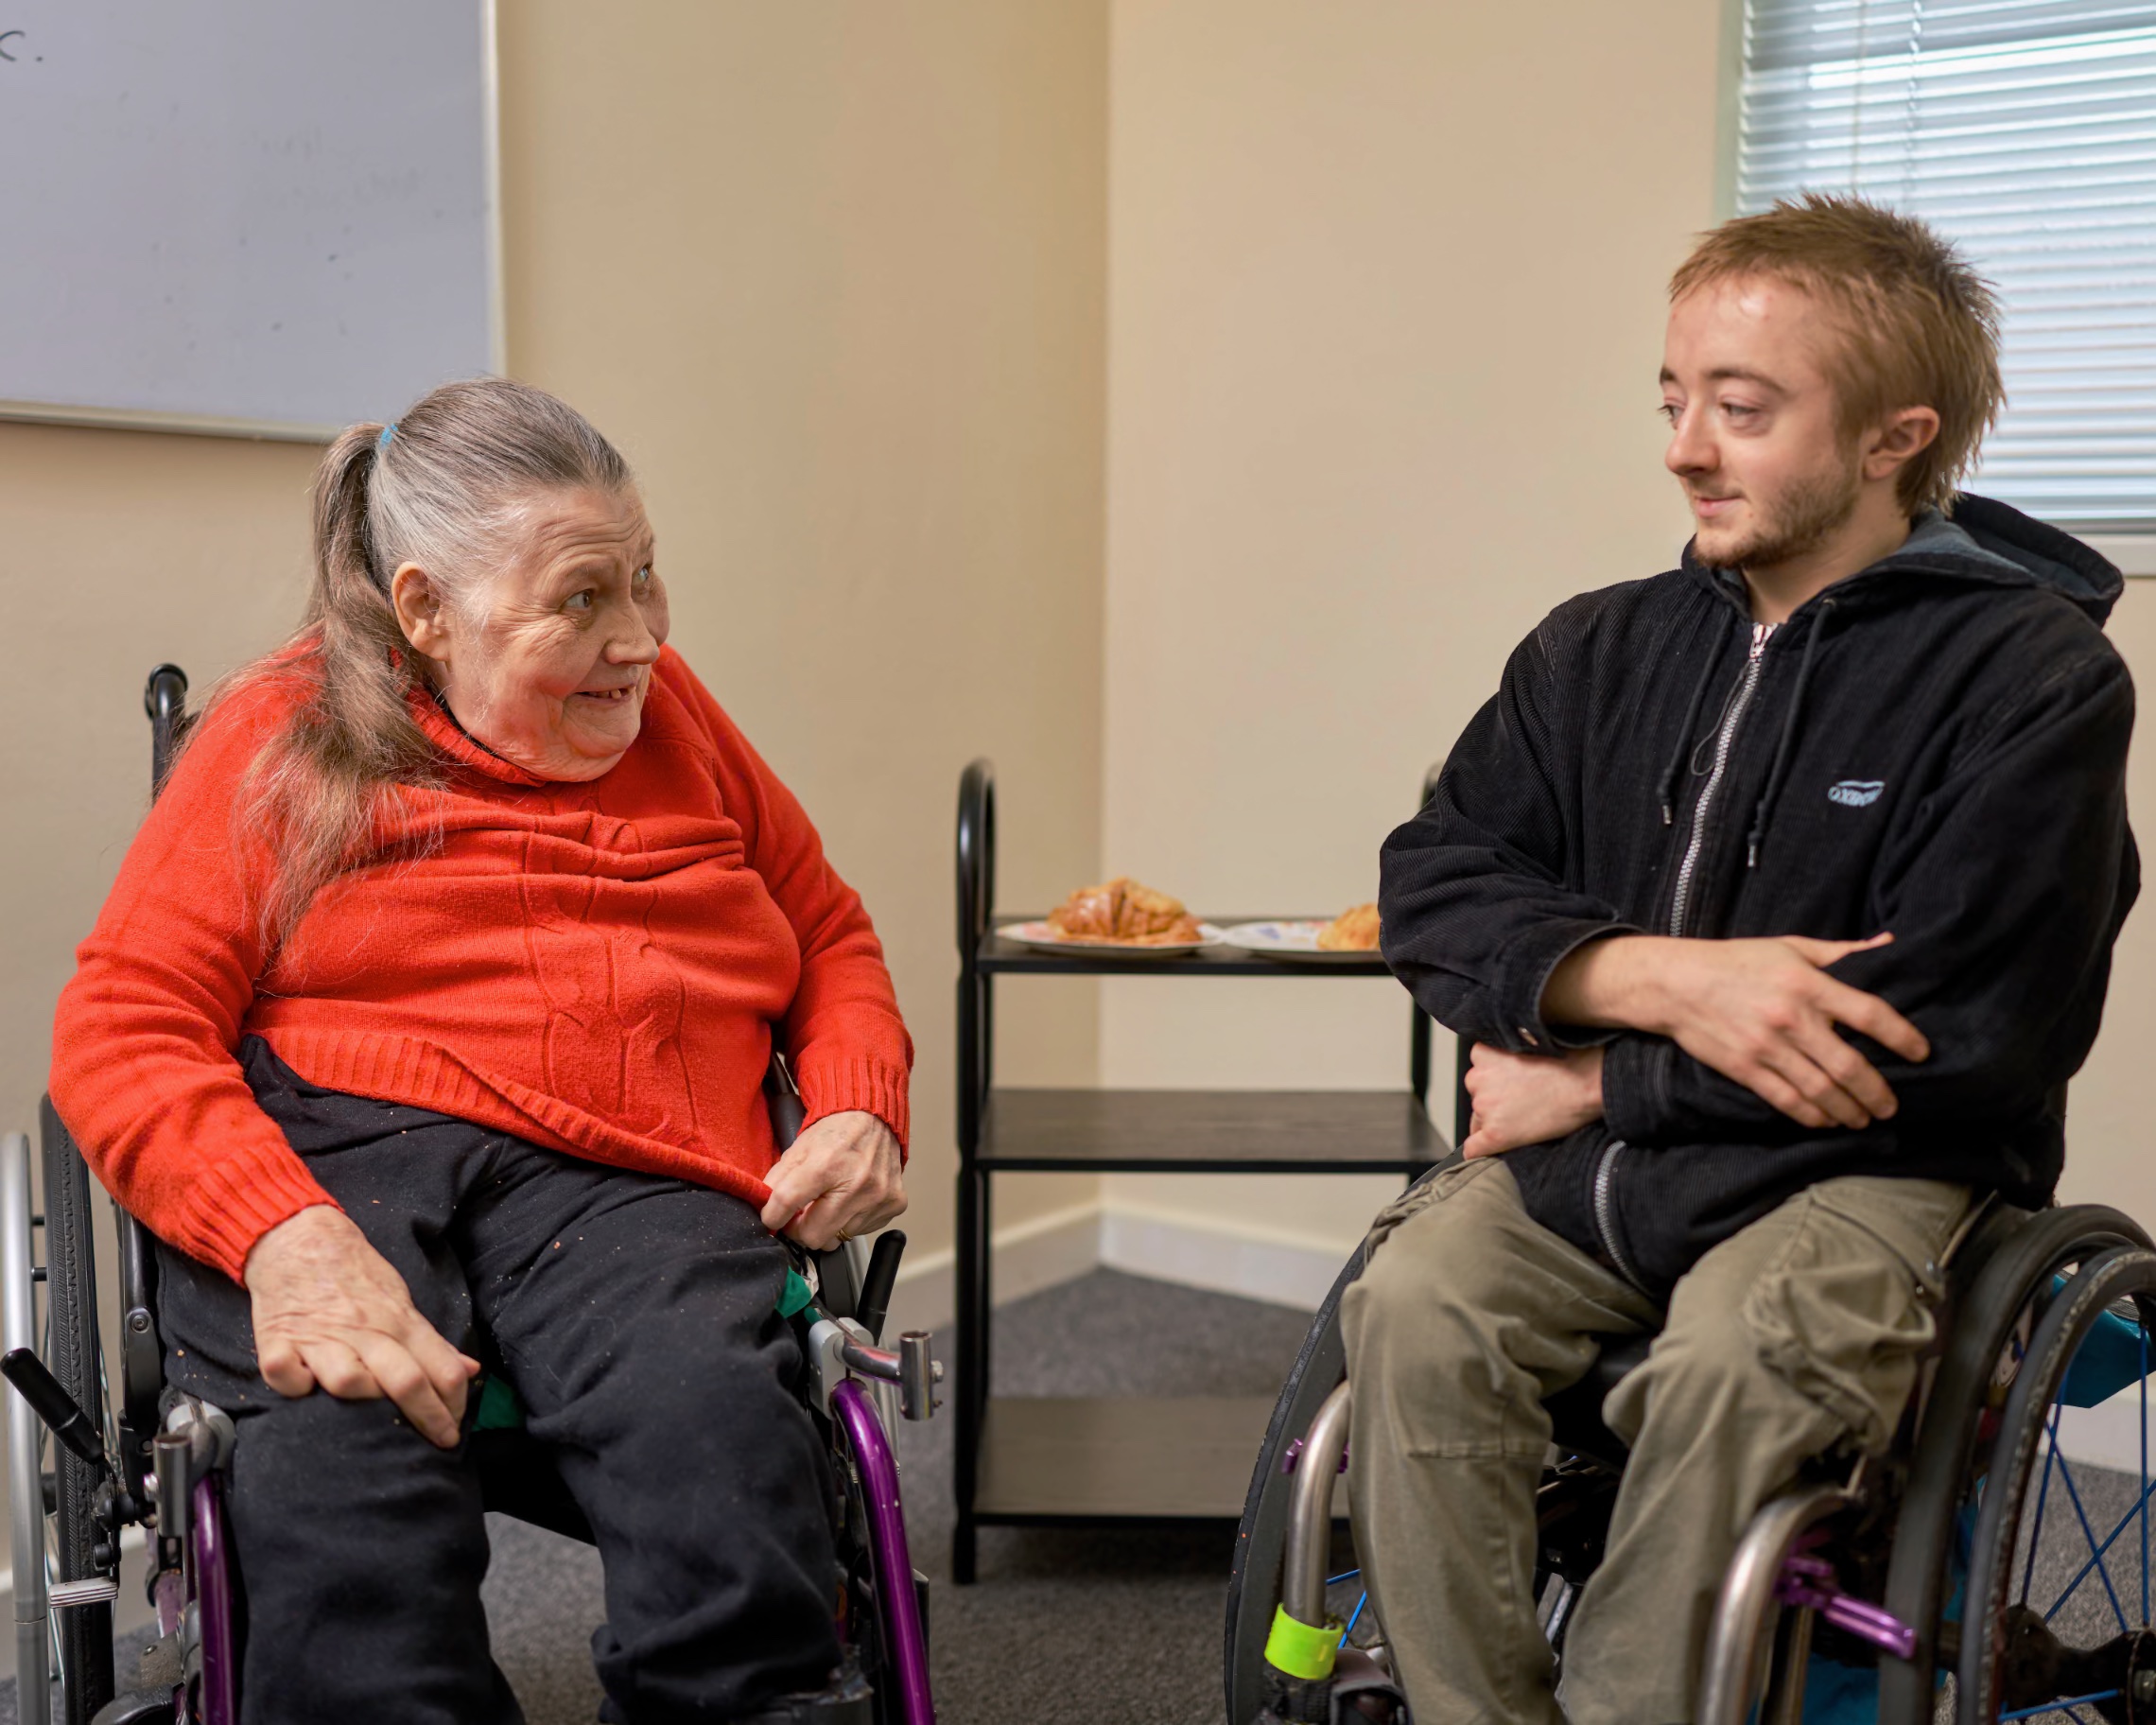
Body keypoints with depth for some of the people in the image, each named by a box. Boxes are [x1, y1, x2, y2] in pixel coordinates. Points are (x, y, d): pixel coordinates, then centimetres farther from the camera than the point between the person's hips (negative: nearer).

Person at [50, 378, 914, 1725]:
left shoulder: (669, 710, 23)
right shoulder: (285, 733, 12)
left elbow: (831, 935, 30)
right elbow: (123, 1031, 3)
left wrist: (862, 1110, 7)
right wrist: (284, 1236, -17)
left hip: (619, 1182, 2)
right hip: (331, 1150, -1)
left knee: (714, 1424, -35)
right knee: (346, 1475, -36)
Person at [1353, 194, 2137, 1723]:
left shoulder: (2035, 676, -6)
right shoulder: (1599, 650, 9)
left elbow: (1957, 1036, -13)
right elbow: (1433, 889, 2)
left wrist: (1595, 1080, -9)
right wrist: (1664, 979, -17)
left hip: (1866, 1168, -3)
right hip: (1581, 1155, 4)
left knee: (1734, 1355, -33)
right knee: (1414, 1300, -25)